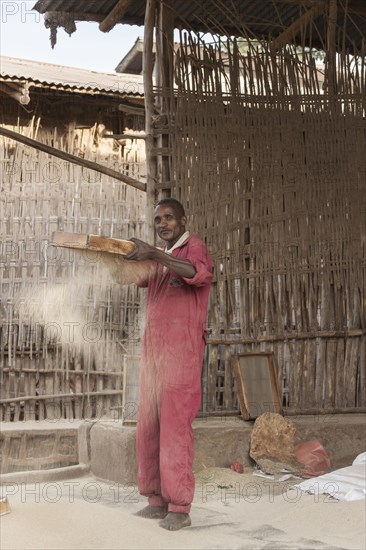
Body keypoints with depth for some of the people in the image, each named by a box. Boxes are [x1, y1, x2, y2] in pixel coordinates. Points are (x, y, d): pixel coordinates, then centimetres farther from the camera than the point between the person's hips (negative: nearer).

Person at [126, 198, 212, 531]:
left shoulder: (194, 247, -1)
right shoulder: (160, 260, 23)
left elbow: (200, 274, -23)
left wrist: (154, 254, -28)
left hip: (182, 348, -8)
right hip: (153, 349, 8)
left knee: (175, 423, -11)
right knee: (149, 425, 5)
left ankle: (179, 506, -9)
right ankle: (158, 499, 11)